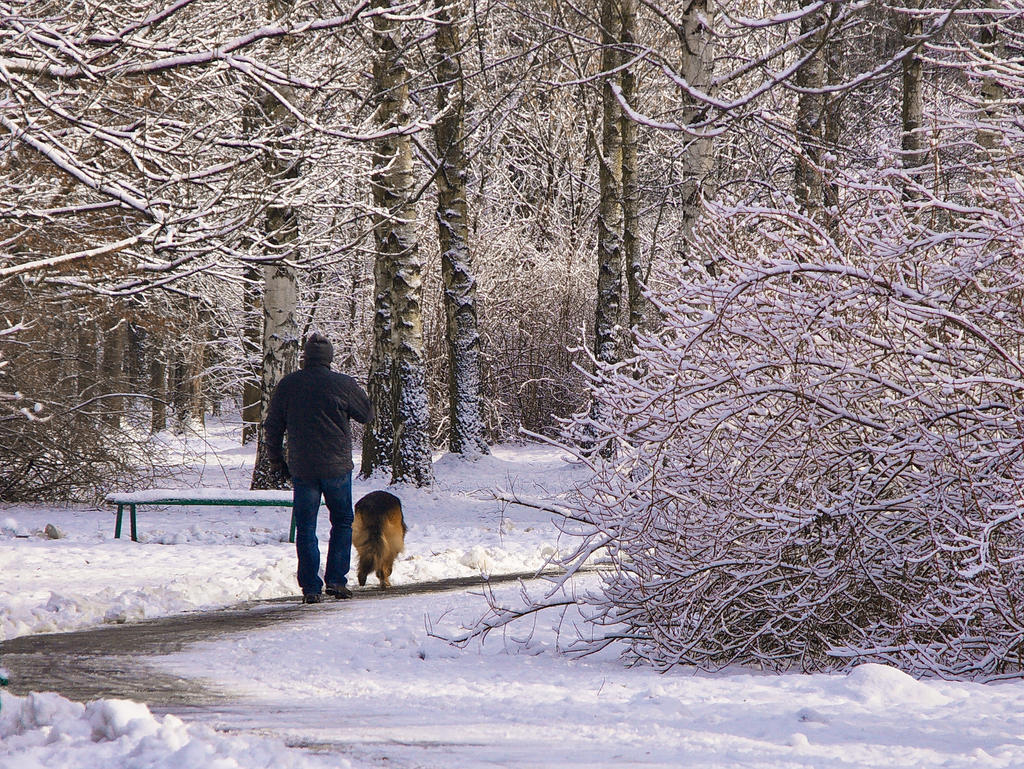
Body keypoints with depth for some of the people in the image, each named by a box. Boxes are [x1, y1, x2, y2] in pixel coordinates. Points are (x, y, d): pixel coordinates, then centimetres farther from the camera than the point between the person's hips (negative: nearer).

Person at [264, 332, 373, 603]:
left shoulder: (287, 385, 0)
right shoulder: (344, 384, -6)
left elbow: (272, 426, 6)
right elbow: (367, 414, 7)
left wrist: (276, 458, 20)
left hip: (302, 469, 1)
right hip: (337, 467, -1)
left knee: (305, 528, 6)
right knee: (343, 522, 15)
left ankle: (310, 587, 2)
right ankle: (336, 579, 7)